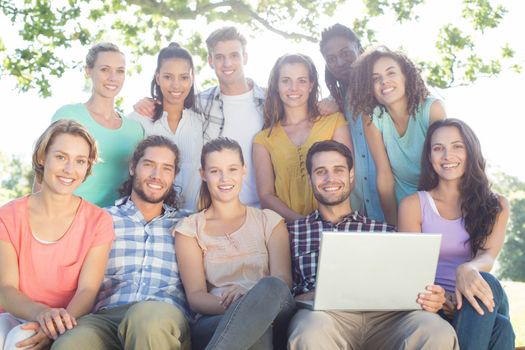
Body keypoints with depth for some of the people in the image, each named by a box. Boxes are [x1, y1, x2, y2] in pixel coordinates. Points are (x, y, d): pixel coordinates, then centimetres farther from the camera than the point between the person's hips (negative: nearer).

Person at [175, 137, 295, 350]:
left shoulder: (269, 221, 17)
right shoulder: (190, 229, 13)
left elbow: (283, 282, 2)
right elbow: (195, 296, 2)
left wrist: (248, 299, -22)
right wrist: (230, 306, -22)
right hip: (215, 321, -2)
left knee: (271, 286, -35)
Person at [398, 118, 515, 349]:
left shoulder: (496, 206, 13)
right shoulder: (413, 205, 10)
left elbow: (488, 257, -5)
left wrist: (467, 269, -32)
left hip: (480, 303, 2)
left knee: (486, 282, -35)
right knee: (499, 329, -33)